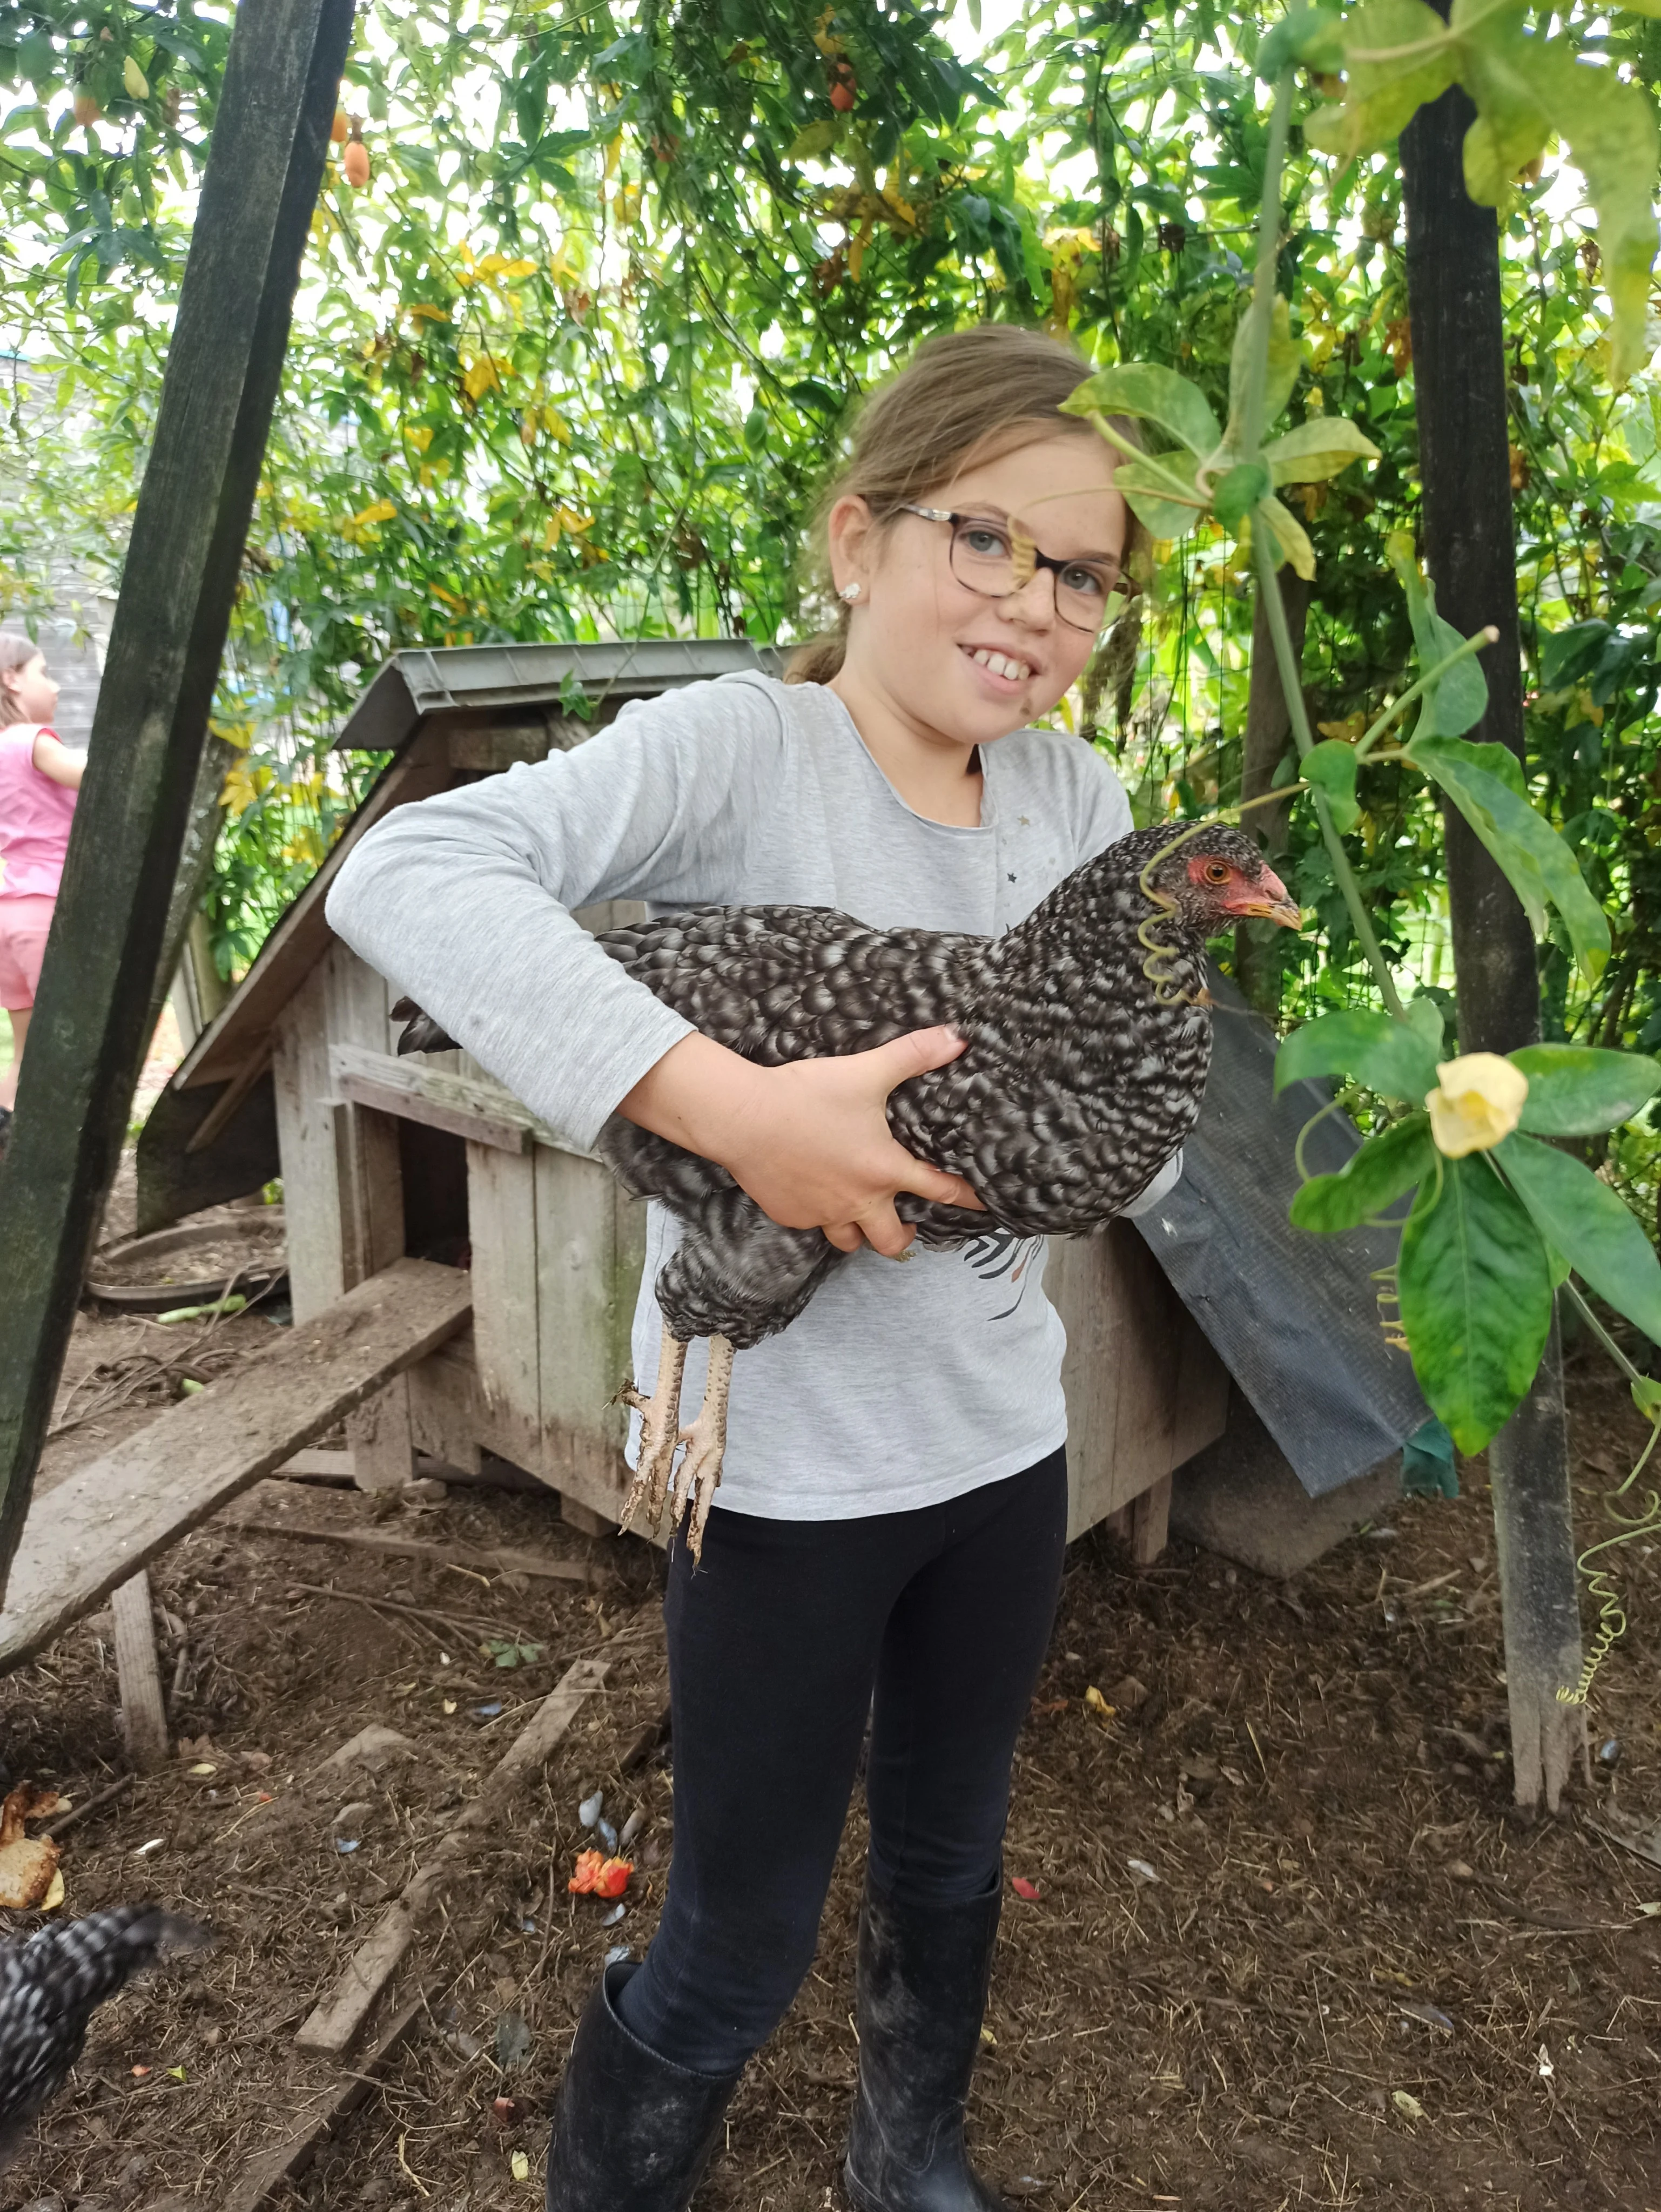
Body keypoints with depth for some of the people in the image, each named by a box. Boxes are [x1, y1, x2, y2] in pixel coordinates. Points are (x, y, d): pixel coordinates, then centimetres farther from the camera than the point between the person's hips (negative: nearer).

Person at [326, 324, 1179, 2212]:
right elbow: (402, 876, -31)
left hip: (1006, 1434, 6)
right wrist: (739, 1111, -36)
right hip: (789, 1467, -5)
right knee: (739, 1953, 10)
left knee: (951, 1860, 26)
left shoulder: (1078, 800, 2)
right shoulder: (733, 745, -15)